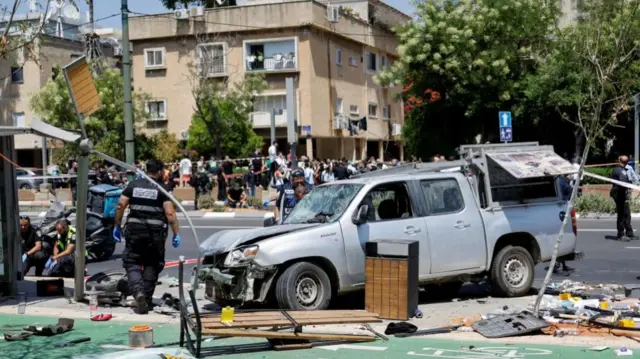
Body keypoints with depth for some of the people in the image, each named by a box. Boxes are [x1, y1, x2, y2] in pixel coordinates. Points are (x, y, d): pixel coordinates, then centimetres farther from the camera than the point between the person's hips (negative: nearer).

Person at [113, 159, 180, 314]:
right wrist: (176, 234, -6)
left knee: (132, 264, 6)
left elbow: (120, 205, 1)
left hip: (134, 230, 1)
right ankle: (147, 298, 16)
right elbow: (170, 213, -10)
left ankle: (138, 292, -18)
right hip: (155, 232, -1)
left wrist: (117, 226, 10)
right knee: (152, 265, 13)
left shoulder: (133, 185, 6)